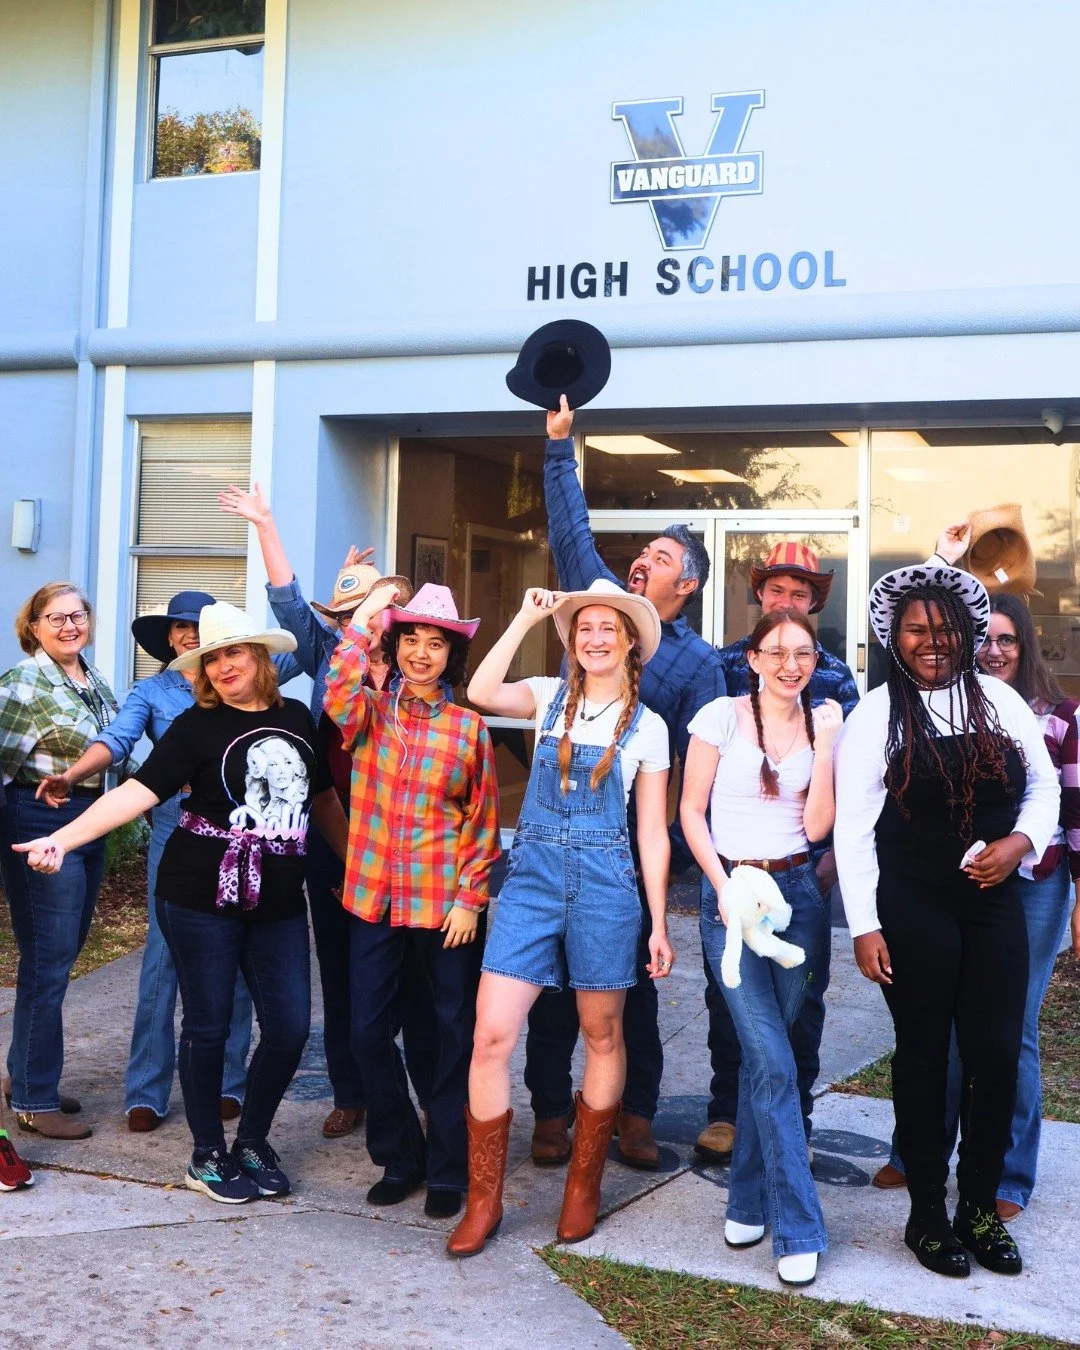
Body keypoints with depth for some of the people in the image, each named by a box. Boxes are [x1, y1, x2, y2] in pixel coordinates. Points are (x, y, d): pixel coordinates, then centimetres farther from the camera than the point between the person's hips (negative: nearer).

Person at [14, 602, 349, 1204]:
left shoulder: (296, 718, 6)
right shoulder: (197, 726, -6)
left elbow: (324, 796, 18)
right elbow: (139, 791, -16)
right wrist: (64, 837, -28)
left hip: (279, 901, 4)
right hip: (202, 898, -4)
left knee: (290, 1025, 3)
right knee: (208, 1023, 5)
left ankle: (253, 1142, 25)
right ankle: (208, 1155, 23)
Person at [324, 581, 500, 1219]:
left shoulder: (470, 727, -1)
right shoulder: (369, 712, 3)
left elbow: (484, 821, 0)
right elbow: (338, 694, -22)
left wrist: (470, 898, -7)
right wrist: (365, 617, -19)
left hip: (446, 902, -2)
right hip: (375, 898, 2)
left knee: (457, 1033, 6)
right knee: (370, 1031, 8)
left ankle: (449, 1168, 22)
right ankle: (399, 1158, 27)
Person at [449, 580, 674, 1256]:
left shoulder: (647, 725, 5)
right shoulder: (550, 697, 7)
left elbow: (653, 832, 6)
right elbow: (483, 692, -15)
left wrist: (659, 924, 3)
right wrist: (527, 618, -10)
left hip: (605, 881, 0)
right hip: (534, 872, 1)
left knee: (603, 1036, 9)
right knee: (492, 1033, -7)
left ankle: (584, 1188, 25)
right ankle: (484, 1201, 5)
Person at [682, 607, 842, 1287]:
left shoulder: (821, 725, 7)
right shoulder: (722, 716, -2)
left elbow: (816, 828, -1)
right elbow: (691, 811, 0)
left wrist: (824, 745, -7)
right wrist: (724, 887, -10)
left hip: (798, 892, 3)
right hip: (731, 890, -3)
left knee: (765, 1053, 8)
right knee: (774, 1060, -9)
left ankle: (749, 1200, 25)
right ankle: (798, 1229, -2)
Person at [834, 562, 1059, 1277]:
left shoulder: (1001, 700, 3)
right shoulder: (875, 716, -6)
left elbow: (1044, 786, 11)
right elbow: (853, 830, -7)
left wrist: (1020, 842, -8)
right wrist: (865, 927, -10)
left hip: (996, 903, 3)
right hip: (913, 909, -3)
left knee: (998, 1055, 4)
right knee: (924, 1056, 7)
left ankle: (981, 1209, 23)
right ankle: (929, 1215, 21)